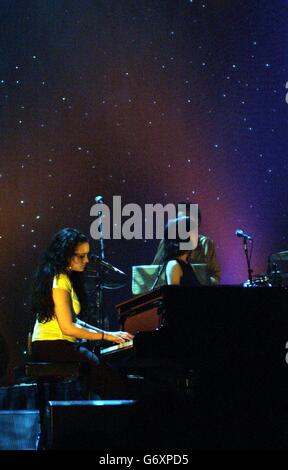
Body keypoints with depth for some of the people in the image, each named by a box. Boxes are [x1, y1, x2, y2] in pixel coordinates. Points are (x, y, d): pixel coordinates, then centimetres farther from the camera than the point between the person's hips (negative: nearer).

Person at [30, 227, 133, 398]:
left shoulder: (67, 278, 15)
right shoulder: (60, 281, -14)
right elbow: (68, 328, -18)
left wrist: (107, 333, 5)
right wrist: (106, 335, -12)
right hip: (52, 347, -9)